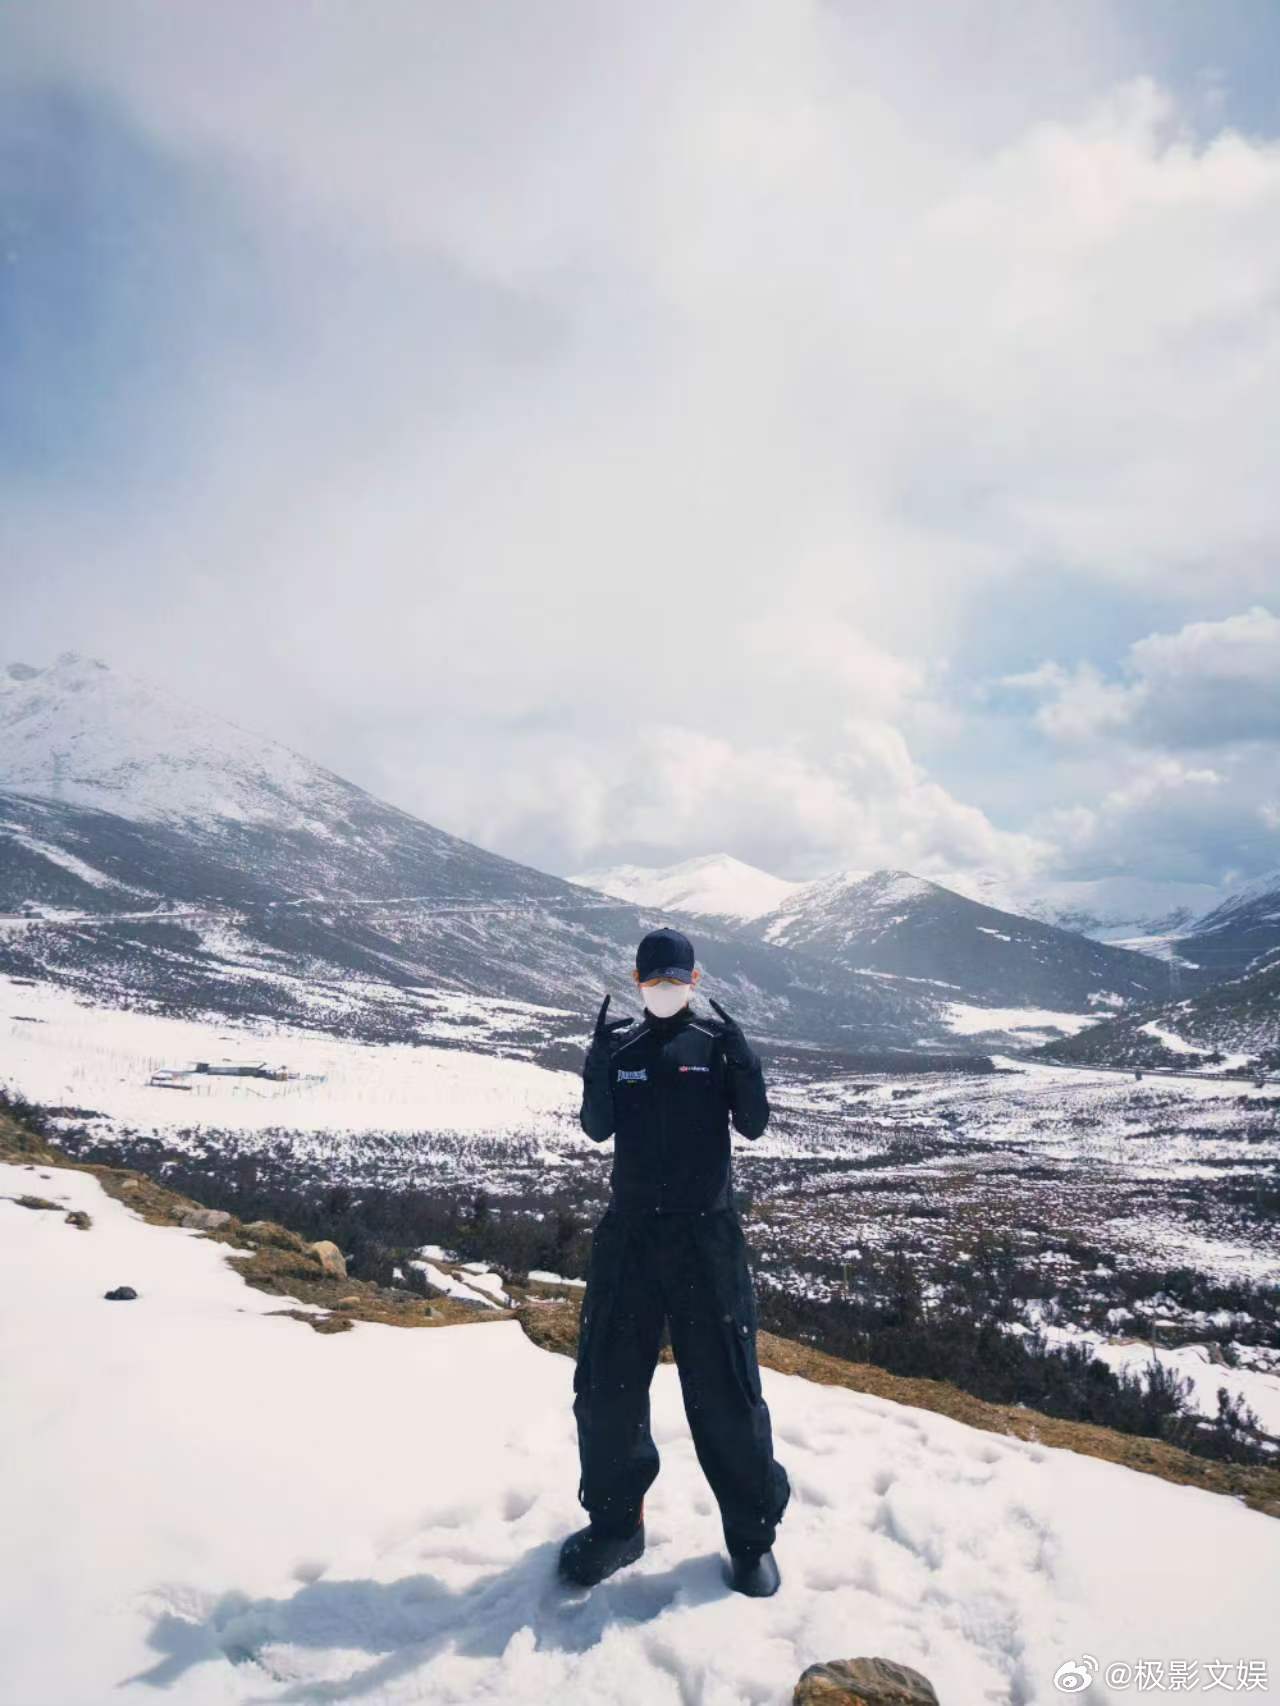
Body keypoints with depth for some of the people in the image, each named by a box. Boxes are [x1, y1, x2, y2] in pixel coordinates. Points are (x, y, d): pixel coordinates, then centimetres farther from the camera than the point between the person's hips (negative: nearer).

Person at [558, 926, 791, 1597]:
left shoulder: (718, 1041, 0)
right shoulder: (620, 1046, 6)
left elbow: (753, 1124, -7)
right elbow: (597, 1128, -5)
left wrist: (741, 1061, -21)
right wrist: (599, 1062, -18)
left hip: (705, 1234, -2)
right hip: (628, 1232, 3)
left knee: (724, 1384, 2)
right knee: (607, 1380, 8)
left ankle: (752, 1533, 20)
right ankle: (614, 1520, 28)